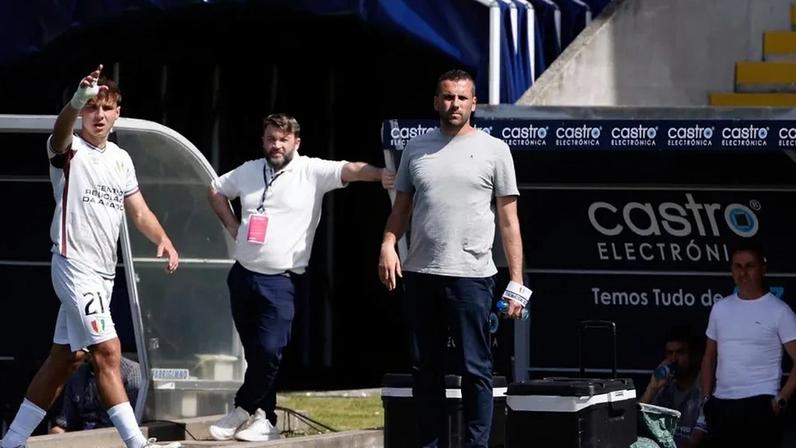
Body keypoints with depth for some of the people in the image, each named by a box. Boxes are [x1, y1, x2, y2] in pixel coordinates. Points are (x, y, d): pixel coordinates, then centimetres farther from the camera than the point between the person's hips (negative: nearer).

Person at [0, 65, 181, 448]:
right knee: (107, 351, -16)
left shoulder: (121, 159, 14)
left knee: (65, 358, 11)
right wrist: (77, 100, -54)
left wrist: (164, 241, -2)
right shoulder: (69, 150, -8)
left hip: (103, 272, 8)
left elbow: (139, 211, 18)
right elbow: (61, 130, -32)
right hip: (74, 265, -8)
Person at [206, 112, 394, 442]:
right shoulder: (249, 171, 8)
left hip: (282, 282, -5)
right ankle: (264, 419, 19)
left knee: (269, 350, -13)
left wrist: (379, 174, -43)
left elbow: (350, 170, -24)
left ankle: (243, 411, 5)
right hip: (243, 275, 5)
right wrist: (232, 226, 12)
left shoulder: (312, 171, -7)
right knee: (254, 352, 10)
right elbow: (215, 191, 25)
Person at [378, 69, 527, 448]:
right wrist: (388, 245, -6)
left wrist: (516, 282, -4)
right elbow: (401, 207, 15)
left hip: (471, 277, -4)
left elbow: (508, 221, 2)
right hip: (421, 275, 4)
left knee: (475, 369, -4)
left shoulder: (493, 150, 3)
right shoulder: (416, 148, 12)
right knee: (425, 369, 8)